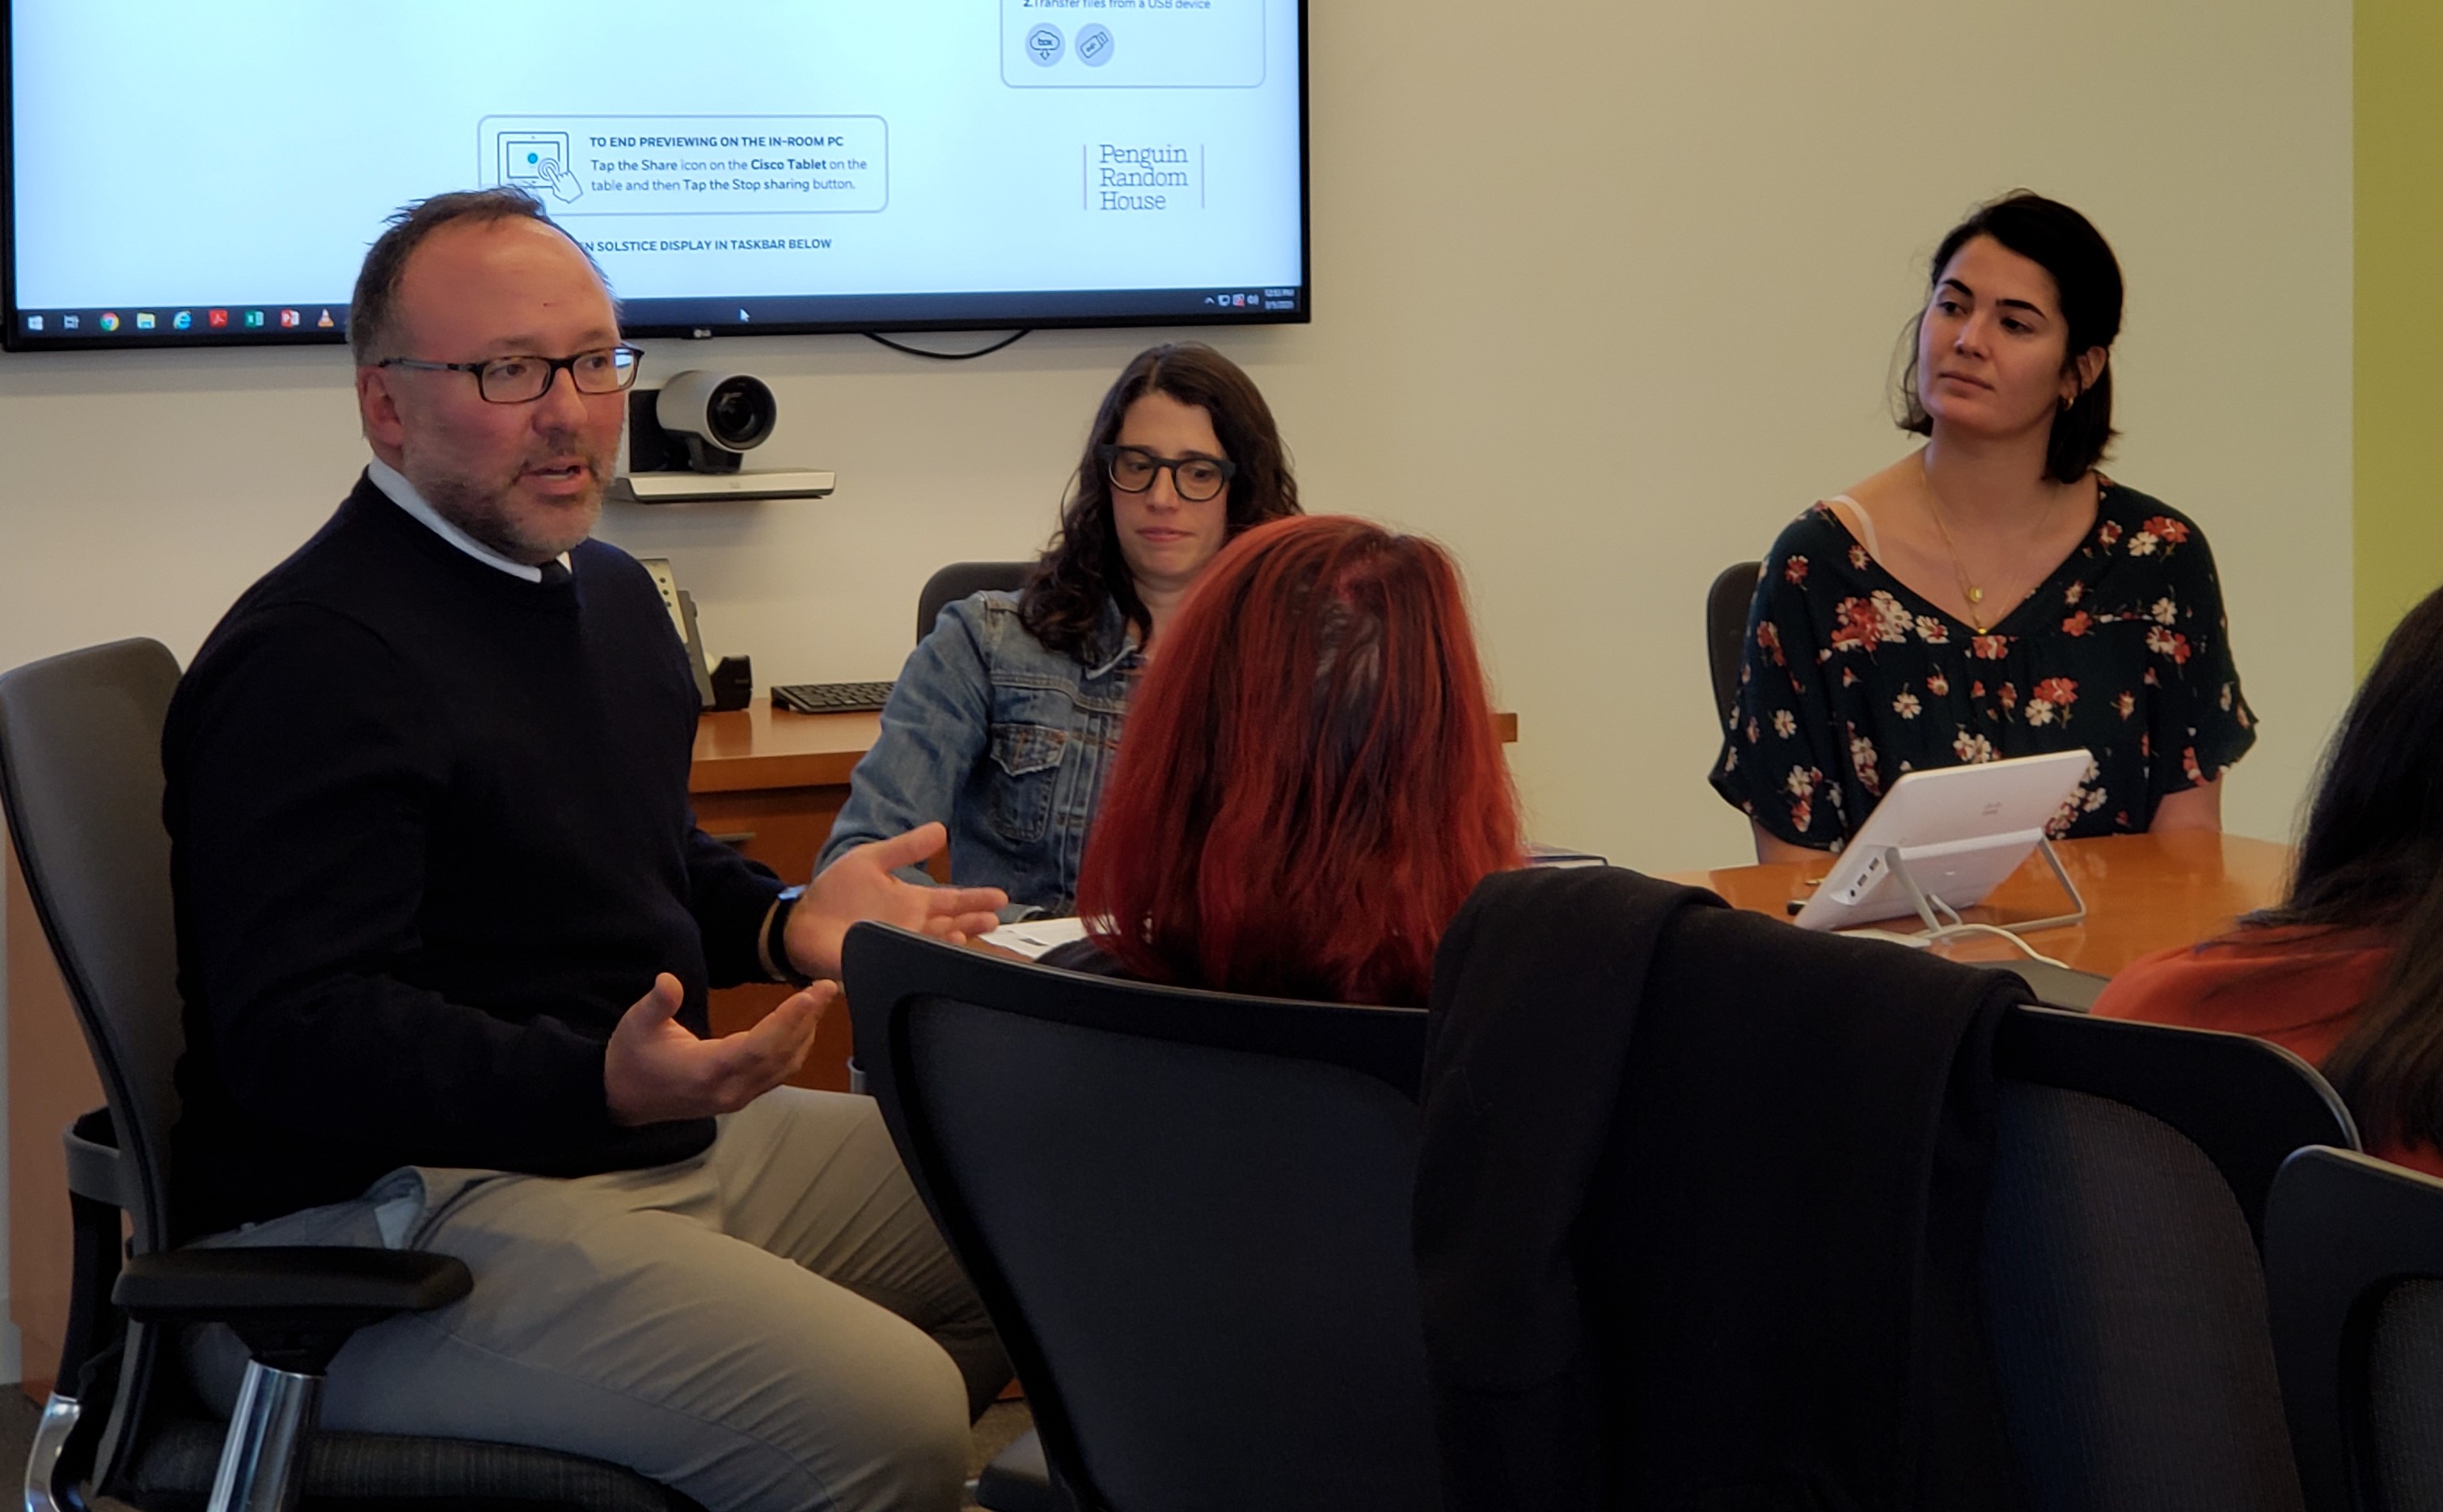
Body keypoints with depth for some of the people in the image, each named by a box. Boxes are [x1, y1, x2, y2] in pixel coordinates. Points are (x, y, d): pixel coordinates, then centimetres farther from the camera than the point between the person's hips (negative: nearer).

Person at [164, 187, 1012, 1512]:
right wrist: (602, 1087, -38)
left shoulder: (610, 593, 16)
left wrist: (784, 919, 9)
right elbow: (297, 1034, -26)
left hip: (663, 1140, 10)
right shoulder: (310, 658, -17)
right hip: (376, 1224, -10)